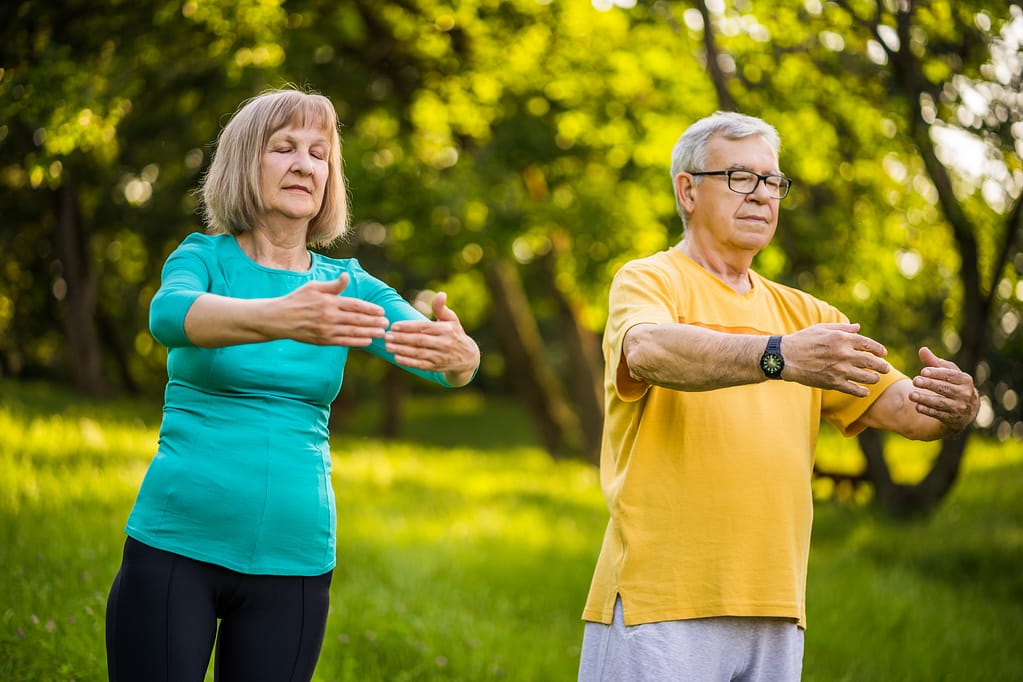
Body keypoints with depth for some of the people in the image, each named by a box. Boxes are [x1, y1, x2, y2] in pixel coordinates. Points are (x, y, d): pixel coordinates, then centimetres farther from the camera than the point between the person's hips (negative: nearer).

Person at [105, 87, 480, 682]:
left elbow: (431, 343, -10)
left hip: (294, 562, 3)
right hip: (176, 546, -3)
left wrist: (459, 353, -36)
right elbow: (170, 314, -24)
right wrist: (281, 317, -44)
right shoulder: (204, 258, -1)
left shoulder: (348, 286, 7)